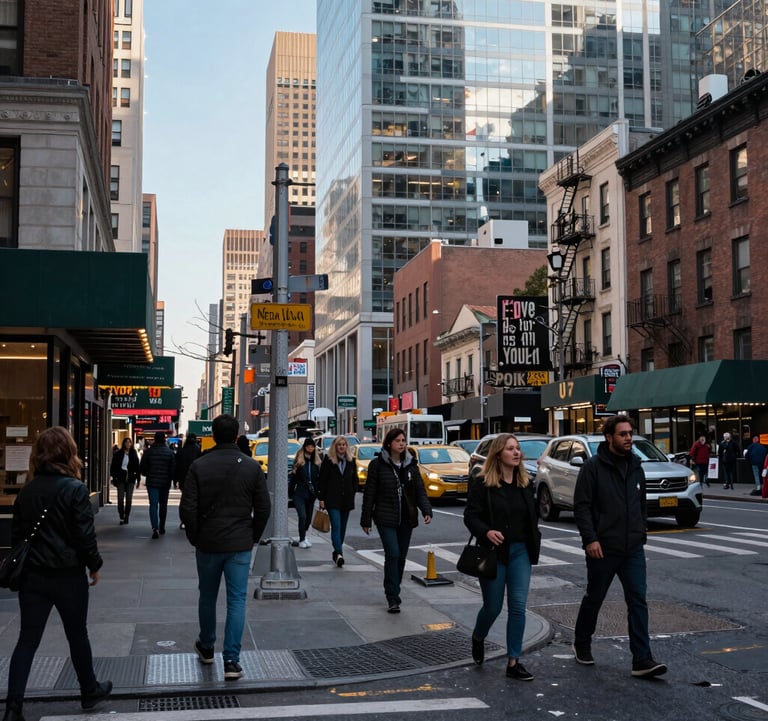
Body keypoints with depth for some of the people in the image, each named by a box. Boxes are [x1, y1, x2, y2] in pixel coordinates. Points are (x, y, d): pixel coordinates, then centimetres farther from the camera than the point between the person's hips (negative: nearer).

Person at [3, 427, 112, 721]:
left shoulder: (27, 490, 2)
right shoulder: (74, 489, -14)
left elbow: (16, 533, 9)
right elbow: (85, 534, -14)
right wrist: (94, 565, 1)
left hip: (32, 575, 4)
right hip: (68, 575, -4)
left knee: (27, 639, 6)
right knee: (77, 634, 13)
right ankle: (89, 691, 29)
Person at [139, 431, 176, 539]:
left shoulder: (148, 452, -5)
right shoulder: (170, 453, -4)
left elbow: (142, 468, -3)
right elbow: (173, 469, -5)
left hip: (152, 482, -1)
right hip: (165, 483, 1)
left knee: (153, 505, -4)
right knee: (163, 505, 15)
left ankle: (155, 528, -21)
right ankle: (161, 528, 24)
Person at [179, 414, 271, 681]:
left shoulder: (199, 466, -7)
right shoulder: (252, 467, -4)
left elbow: (187, 508, -8)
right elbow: (263, 508, -2)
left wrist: (195, 538, 5)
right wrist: (253, 537, 11)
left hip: (207, 544, 1)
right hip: (240, 546, 0)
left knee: (207, 597, 18)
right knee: (237, 600, 3)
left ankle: (206, 647, 35)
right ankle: (231, 660, -1)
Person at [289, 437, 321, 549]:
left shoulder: (316, 461, 6)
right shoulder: (298, 460, -1)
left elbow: (319, 477, 7)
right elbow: (293, 477, 2)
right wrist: (290, 492, 1)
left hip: (311, 494, 3)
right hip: (299, 493, -3)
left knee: (309, 517, 10)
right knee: (302, 516, -12)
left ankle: (304, 535, 32)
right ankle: (302, 540, -2)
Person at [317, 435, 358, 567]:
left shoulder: (351, 461, 10)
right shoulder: (328, 460, -1)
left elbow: (354, 480, 17)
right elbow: (322, 480, -1)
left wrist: (353, 493, 4)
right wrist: (321, 498, -6)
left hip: (346, 499, 4)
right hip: (332, 499, -4)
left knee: (342, 527, 10)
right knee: (336, 526, -14)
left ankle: (337, 552, 22)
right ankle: (339, 553, -23)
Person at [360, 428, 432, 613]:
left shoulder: (411, 464, 7)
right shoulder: (378, 465, -4)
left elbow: (420, 490, 6)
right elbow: (369, 494, 0)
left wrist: (426, 511, -10)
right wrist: (366, 520, 0)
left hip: (406, 518, 4)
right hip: (386, 518, -4)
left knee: (401, 556, 9)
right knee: (392, 554, -14)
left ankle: (393, 592, 24)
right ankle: (392, 598, -10)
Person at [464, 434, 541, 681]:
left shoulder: (525, 484, 8)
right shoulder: (482, 484, -8)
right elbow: (470, 515, -12)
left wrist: (535, 545, 11)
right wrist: (486, 532, -29)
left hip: (520, 552, 4)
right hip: (494, 553, -4)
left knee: (518, 607, -2)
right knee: (493, 607, 6)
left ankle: (513, 662, 5)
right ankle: (478, 638, 39)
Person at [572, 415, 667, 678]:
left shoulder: (635, 467, 9)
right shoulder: (593, 467, -9)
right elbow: (581, 506, -12)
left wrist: (641, 534, 14)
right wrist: (590, 539, -18)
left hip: (633, 549, 4)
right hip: (602, 549, -4)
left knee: (638, 601, -4)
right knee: (594, 599, 11)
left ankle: (642, 660, -4)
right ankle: (582, 645, 32)